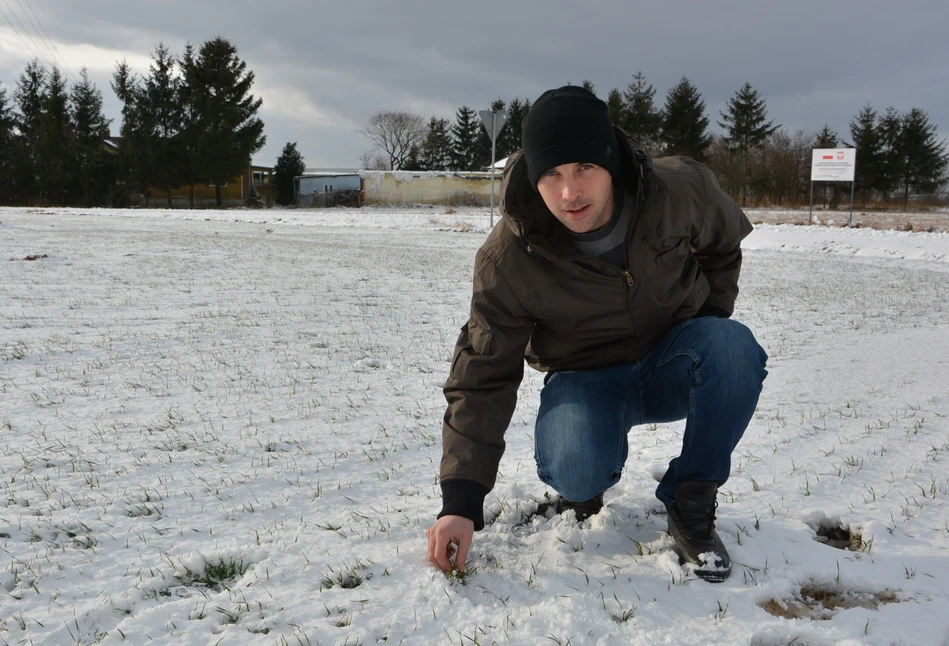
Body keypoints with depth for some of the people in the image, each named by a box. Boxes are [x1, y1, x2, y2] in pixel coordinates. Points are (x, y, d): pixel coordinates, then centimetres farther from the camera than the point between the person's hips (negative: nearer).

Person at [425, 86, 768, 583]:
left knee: (734, 349, -32)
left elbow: (724, 245, 7)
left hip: (672, 366, 2)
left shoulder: (682, 190, -19)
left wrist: (711, 328, -2)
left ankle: (690, 505, -11)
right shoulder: (508, 258, -23)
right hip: (586, 379, -2)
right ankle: (588, 484, 7)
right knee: (575, 470, -34)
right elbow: (482, 377, -18)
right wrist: (461, 502, -23)